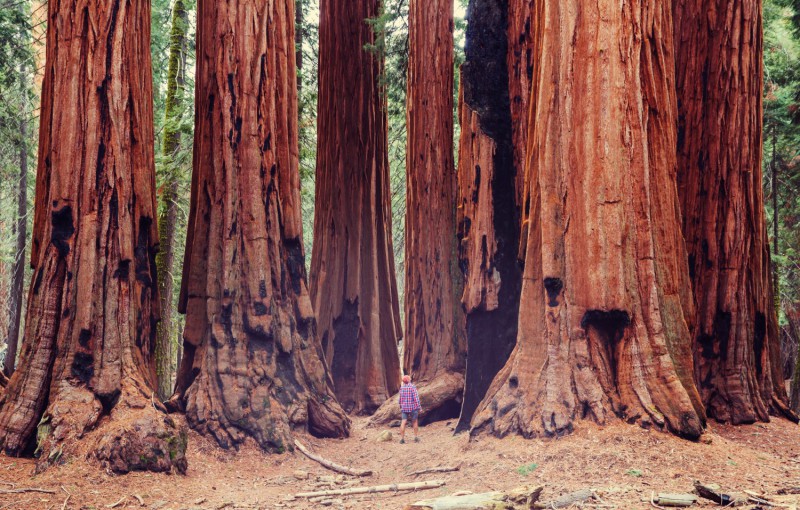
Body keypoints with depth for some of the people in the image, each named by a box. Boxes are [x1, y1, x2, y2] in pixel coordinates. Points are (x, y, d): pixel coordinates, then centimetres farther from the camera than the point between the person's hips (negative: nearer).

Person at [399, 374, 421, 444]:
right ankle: (416, 437, 17)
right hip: (413, 407, -3)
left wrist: (401, 407, 20)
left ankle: (402, 438, -7)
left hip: (404, 407, 3)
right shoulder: (412, 387, -11)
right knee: (415, 421, 13)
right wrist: (418, 407, -7)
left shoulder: (402, 388, 3)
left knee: (403, 422, -1)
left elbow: (401, 399, 9)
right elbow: (416, 397, -14)